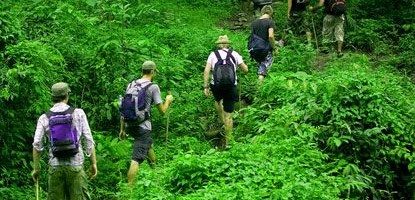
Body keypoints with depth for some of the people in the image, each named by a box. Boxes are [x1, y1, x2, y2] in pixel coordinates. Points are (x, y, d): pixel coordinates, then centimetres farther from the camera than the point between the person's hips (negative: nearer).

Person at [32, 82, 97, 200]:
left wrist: (36, 168, 7)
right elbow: (89, 140, -1)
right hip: (75, 165, -2)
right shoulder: (78, 113, 1)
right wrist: (93, 163, 6)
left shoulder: (44, 118, 4)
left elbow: (37, 144, -2)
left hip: (55, 167, 2)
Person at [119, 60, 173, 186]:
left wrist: (122, 129, 19)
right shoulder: (153, 87, -8)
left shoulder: (131, 85, 9)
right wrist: (168, 101, 16)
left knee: (149, 144, 32)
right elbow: (162, 111, -5)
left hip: (129, 125, 7)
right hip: (143, 127, -7)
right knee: (136, 159, -8)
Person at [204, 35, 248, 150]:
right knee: (228, 116, 7)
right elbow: (245, 70, 5)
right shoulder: (234, 54, 5)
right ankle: (226, 142, 10)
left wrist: (206, 87, -2)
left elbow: (206, 71, -5)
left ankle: (222, 122, 21)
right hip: (231, 87, 0)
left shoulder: (213, 54, 5)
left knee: (218, 101, 36)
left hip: (216, 86, 0)